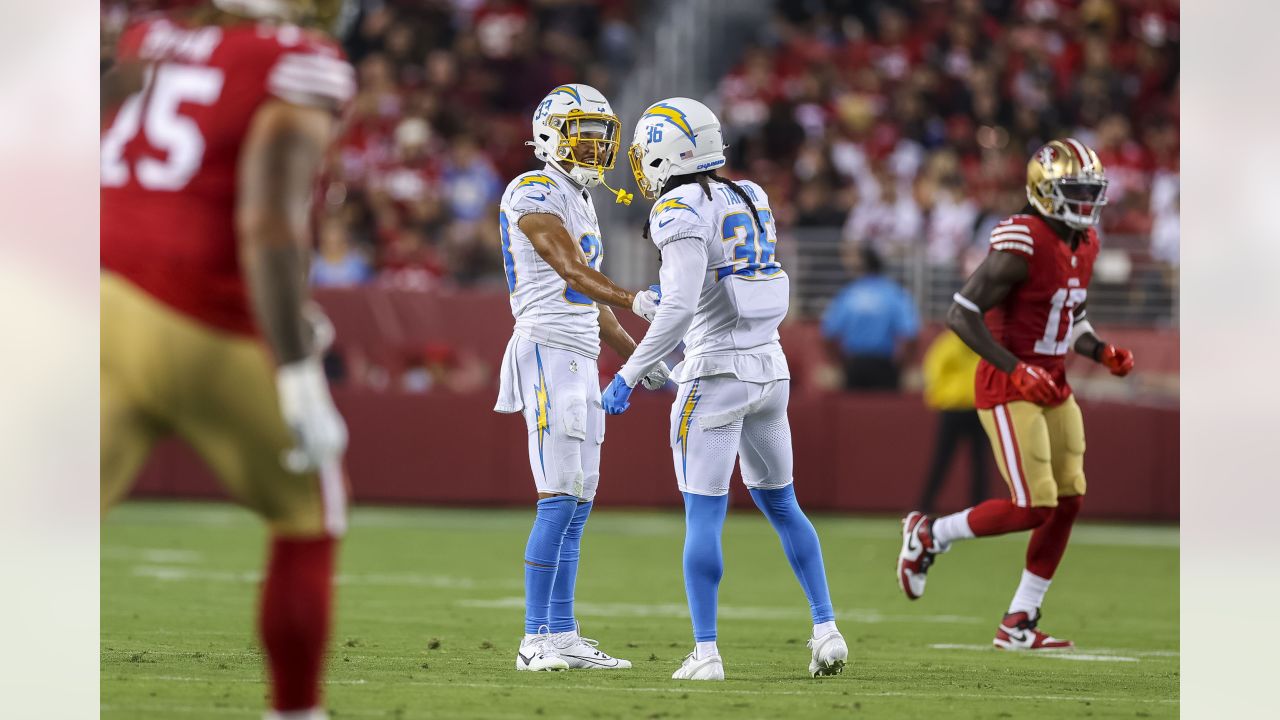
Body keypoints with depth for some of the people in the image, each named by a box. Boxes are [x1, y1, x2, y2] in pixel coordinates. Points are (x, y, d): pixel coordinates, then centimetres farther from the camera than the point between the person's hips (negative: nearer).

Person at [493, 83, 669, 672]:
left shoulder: (578, 201, 22)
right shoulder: (534, 193, -8)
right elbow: (571, 269, -22)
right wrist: (634, 301, -36)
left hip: (579, 359, 10)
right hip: (548, 352, -10)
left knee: (577, 504, 7)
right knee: (559, 501, -13)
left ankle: (559, 636, 9)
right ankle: (538, 640, -13)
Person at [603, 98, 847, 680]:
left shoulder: (682, 212, -13)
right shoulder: (750, 200, 11)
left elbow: (680, 309, -22)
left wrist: (630, 376, -17)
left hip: (716, 375, -7)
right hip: (769, 369, 7)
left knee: (703, 516, -2)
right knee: (781, 505, 18)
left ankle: (706, 653, -4)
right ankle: (826, 630, 14)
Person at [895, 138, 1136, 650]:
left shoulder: (1084, 245, 8)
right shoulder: (1022, 246, -19)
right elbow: (961, 315, -20)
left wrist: (1103, 353, 2)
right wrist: (1016, 369, -23)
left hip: (1053, 386, 9)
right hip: (1009, 390, -9)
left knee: (1069, 501, 4)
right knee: (1033, 507, -12)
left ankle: (1019, 623, 13)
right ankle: (929, 535, 11)